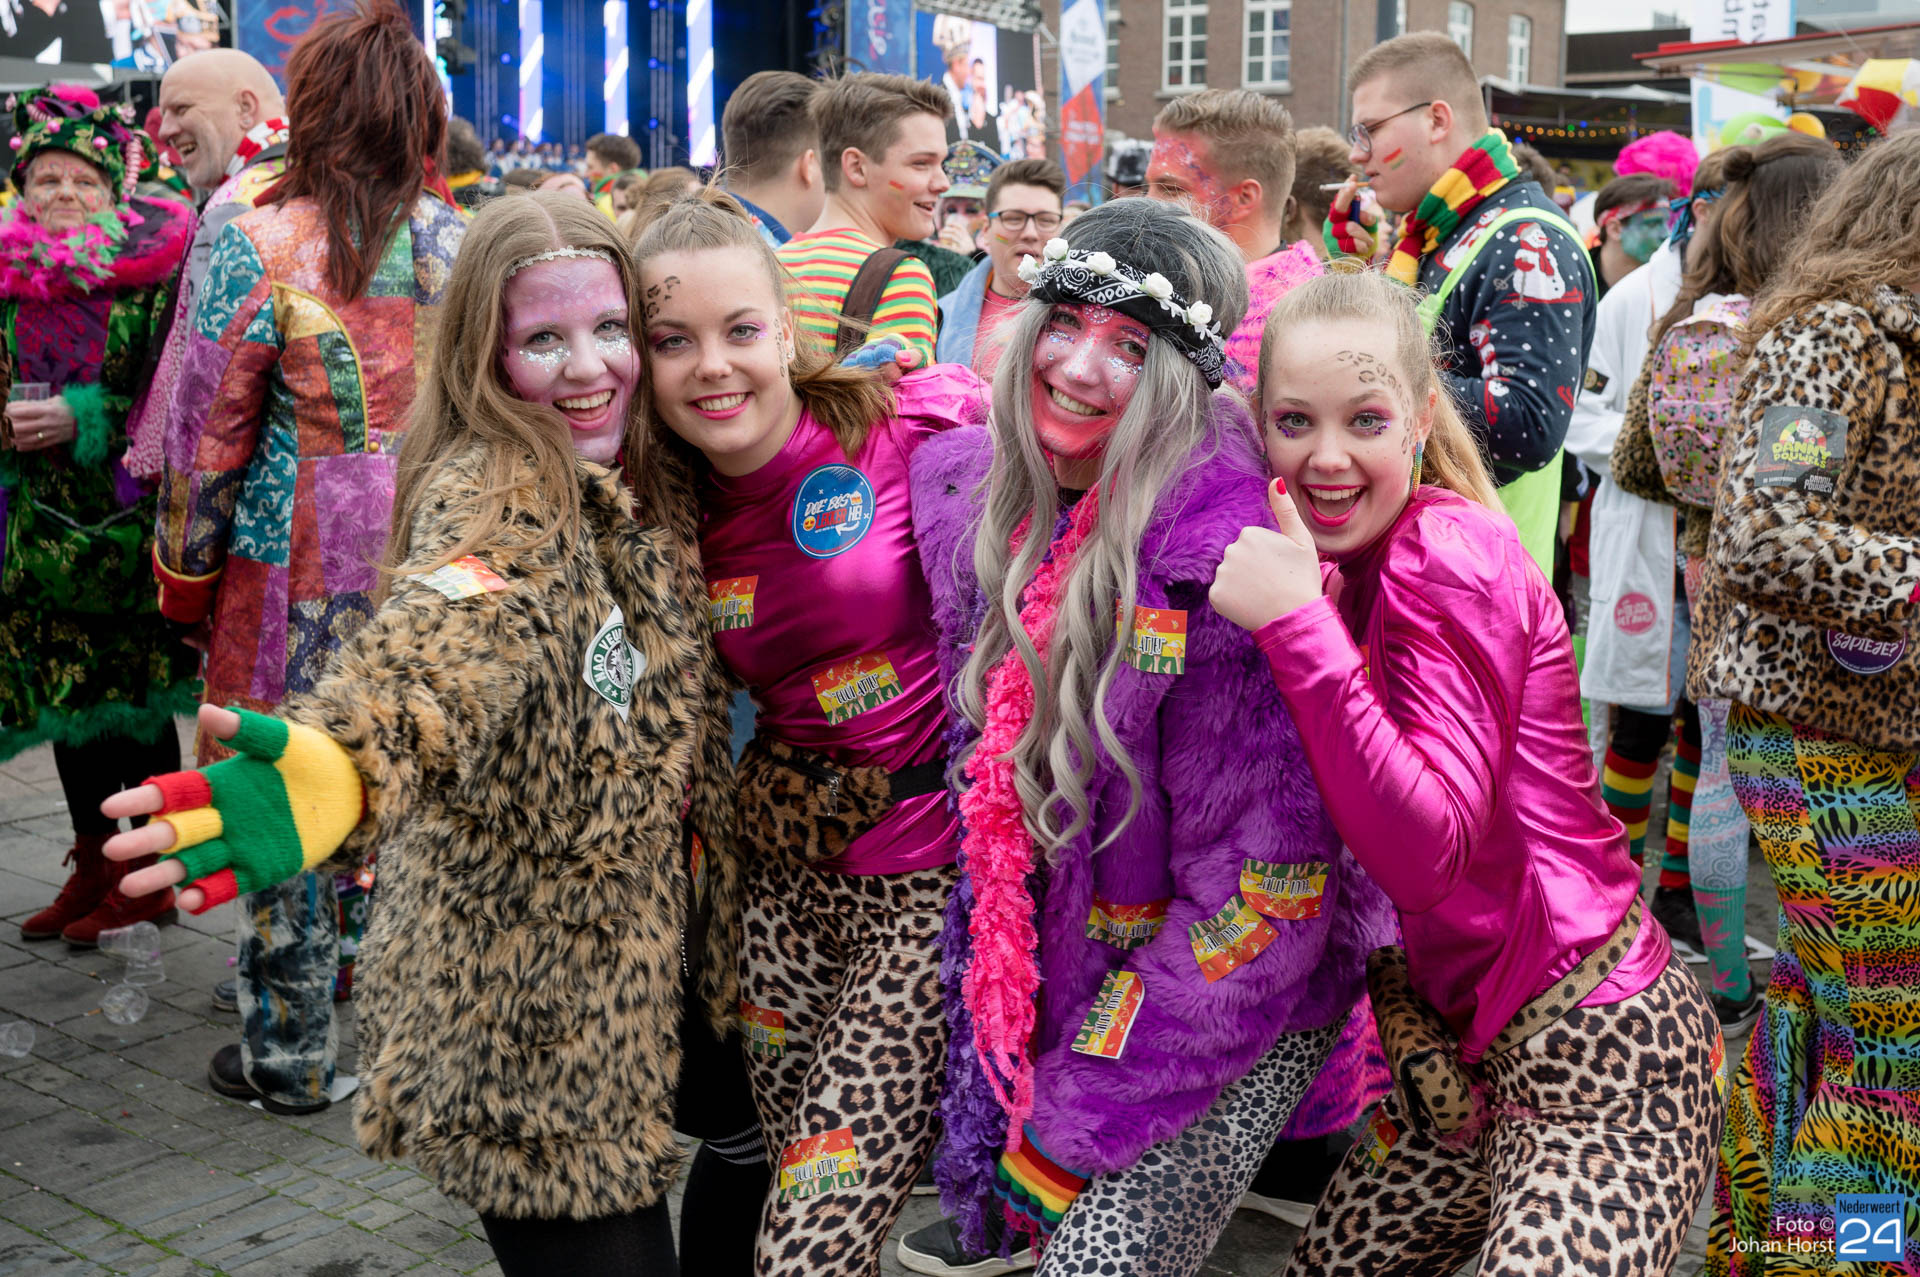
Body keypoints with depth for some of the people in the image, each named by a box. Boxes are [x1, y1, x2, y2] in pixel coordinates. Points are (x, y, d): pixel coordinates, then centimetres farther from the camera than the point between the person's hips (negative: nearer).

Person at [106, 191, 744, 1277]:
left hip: (636, 972, 8)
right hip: (533, 1013, -7)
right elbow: (448, 630, -42)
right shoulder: (495, 494, -18)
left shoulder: (649, 485, 6)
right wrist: (341, 759, -60)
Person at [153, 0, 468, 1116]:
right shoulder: (466, 244, 0)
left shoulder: (260, 246, -11)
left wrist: (186, 576, 4)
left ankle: (292, 1054, 19)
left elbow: (210, 431, -7)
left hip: (298, 565, -4)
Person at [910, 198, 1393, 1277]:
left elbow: (1261, 902, -23)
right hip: (1055, 977, 6)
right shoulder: (969, 489, -6)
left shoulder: (1222, 560, -27)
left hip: (1241, 1013, -6)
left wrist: (1075, 1116, -18)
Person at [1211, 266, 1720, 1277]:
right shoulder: (1361, 564, 8)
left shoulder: (1448, 558, -18)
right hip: (1468, 1047, 9)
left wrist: (1298, 626, -31)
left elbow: (1429, 851, -26)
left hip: (1595, 1061, -9)